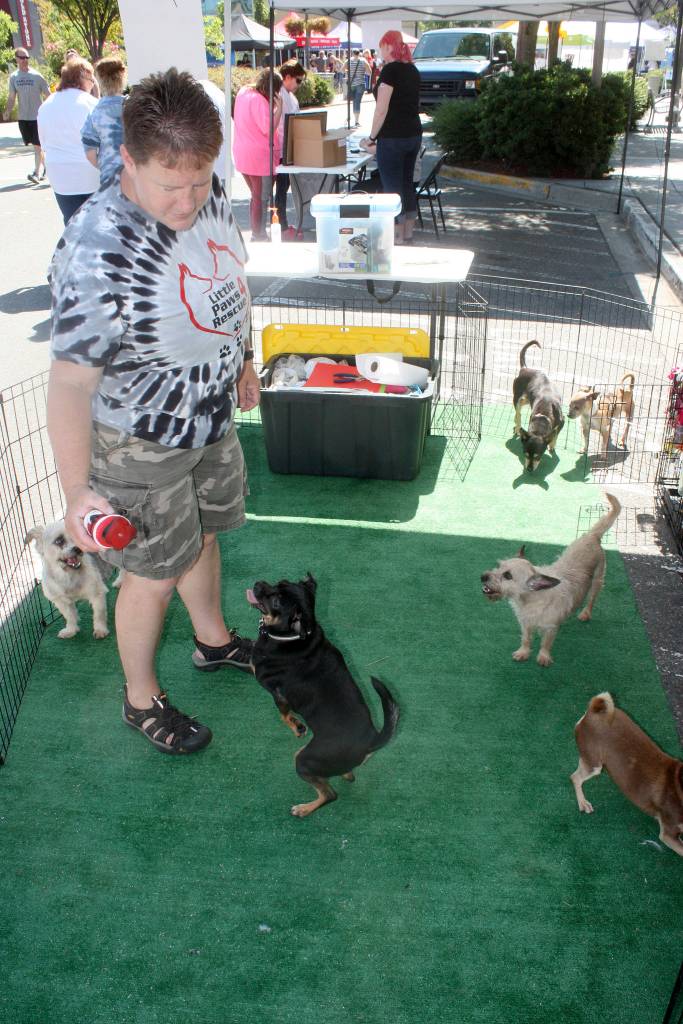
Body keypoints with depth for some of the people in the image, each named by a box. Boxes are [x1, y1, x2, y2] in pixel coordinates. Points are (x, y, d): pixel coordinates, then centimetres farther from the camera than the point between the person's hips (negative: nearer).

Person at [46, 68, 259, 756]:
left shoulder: (207, 194, -9)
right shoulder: (97, 256, -34)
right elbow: (69, 385, -30)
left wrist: (240, 363, 20)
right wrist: (78, 495, -28)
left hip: (210, 417, 7)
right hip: (139, 446, -7)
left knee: (202, 535, 26)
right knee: (153, 574, 10)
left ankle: (213, 640, 53)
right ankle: (141, 700, 35)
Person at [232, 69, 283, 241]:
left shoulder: (243, 92, 7)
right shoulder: (259, 100, -20)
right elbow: (268, 129, -22)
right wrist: (279, 109, -22)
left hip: (241, 154, 9)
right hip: (259, 156, -9)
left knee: (255, 196, 21)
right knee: (262, 199, 1)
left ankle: (255, 233, 29)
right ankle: (258, 237, 6)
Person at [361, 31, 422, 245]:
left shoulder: (390, 70, -13)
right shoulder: (413, 70, 12)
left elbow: (382, 109, -17)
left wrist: (372, 137, -10)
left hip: (392, 138, -8)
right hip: (414, 135, 9)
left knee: (393, 188, -3)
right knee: (407, 184, 15)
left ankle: (398, 239, 0)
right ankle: (408, 235, 21)